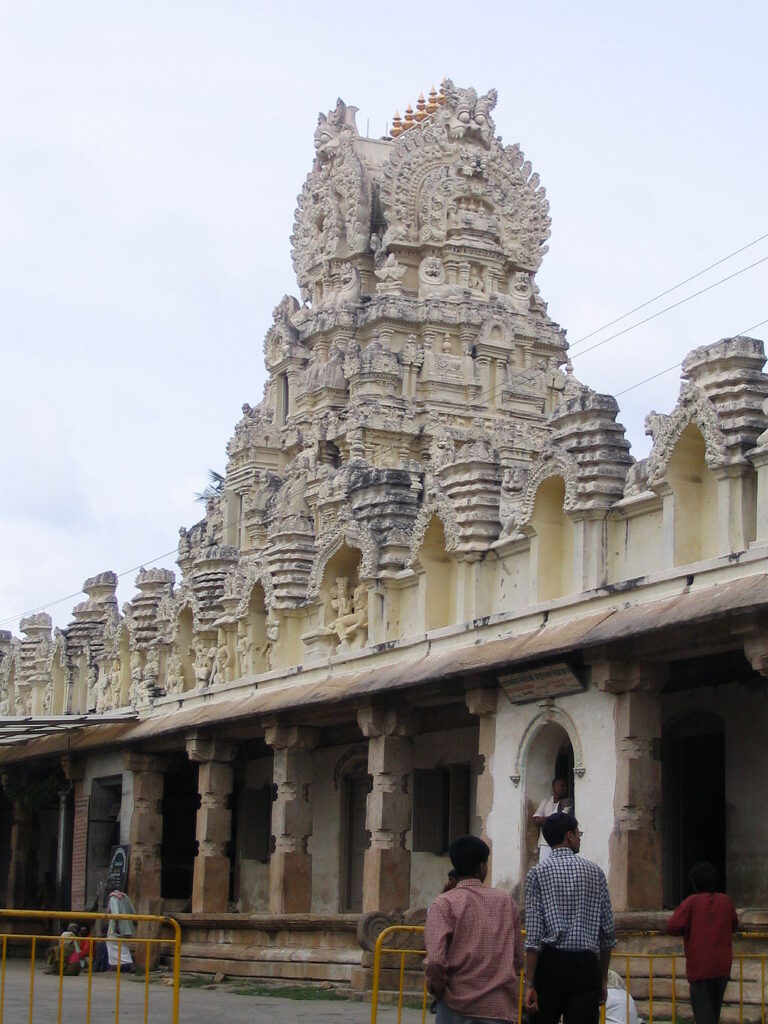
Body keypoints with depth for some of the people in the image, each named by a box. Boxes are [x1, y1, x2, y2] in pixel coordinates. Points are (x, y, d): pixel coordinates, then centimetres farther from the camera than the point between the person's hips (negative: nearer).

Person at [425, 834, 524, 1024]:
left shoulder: (444, 903, -6)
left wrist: (437, 988, 2)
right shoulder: (507, 902, 6)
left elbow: (435, 961, -16)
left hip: (459, 1007, -3)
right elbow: (518, 958, 9)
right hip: (502, 1008, 3)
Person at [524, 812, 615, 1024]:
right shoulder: (594, 871, 8)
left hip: (551, 961, -1)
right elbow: (608, 932, 10)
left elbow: (533, 933, -7)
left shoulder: (537, 873, 1)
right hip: (587, 965, 1)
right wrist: (603, 978, 19)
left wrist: (530, 983, -7)